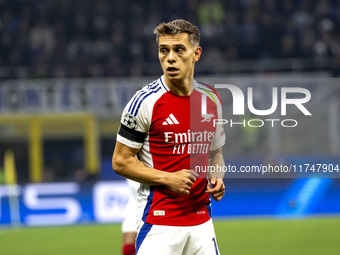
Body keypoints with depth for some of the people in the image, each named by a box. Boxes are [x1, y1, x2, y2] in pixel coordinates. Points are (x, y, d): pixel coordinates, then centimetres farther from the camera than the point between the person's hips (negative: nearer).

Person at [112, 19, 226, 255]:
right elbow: (120, 162, -5)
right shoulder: (145, 101, -8)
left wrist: (217, 178, 1)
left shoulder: (211, 99, 9)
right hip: (159, 224, -5)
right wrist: (167, 179, -15)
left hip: (202, 221, 5)